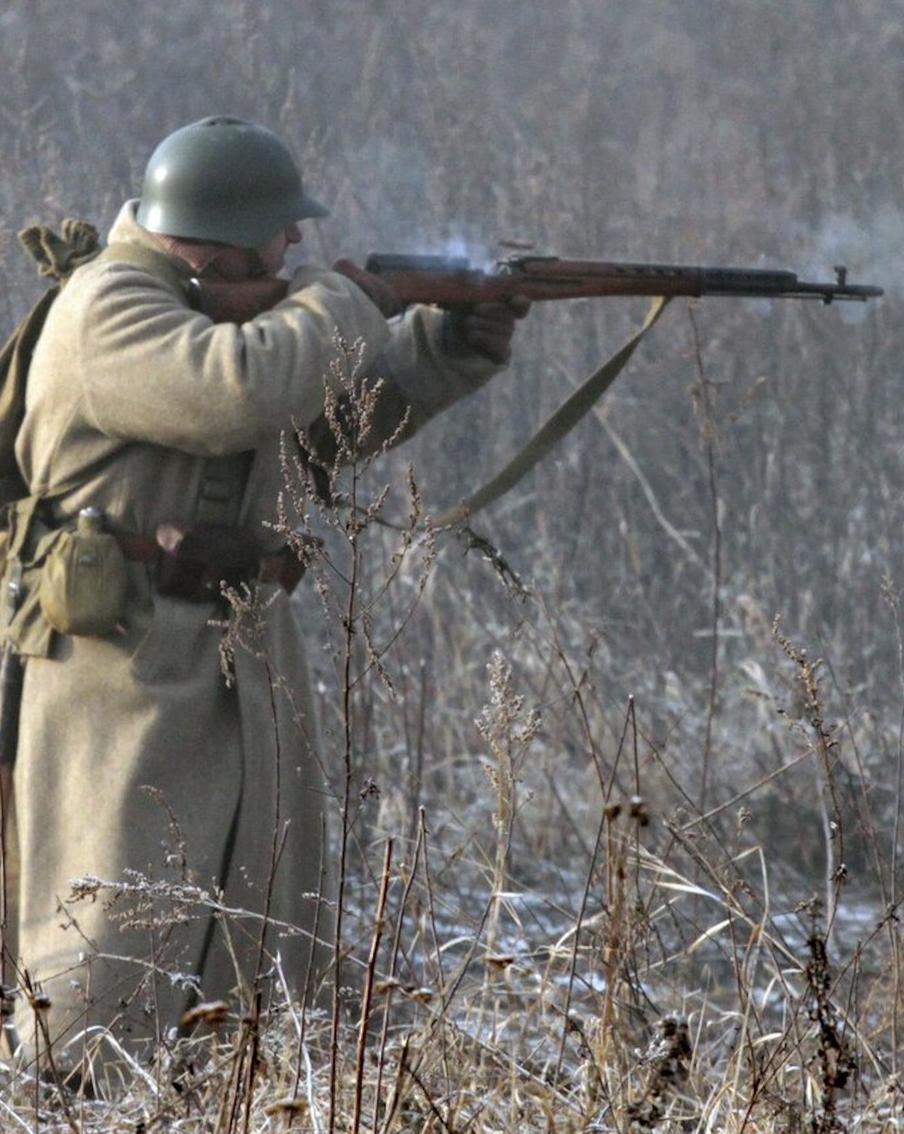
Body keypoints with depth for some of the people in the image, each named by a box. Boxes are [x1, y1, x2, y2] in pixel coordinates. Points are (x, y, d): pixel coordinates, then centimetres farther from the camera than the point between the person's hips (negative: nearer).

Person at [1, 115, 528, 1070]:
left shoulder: (209, 305, 16)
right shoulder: (109, 311, -14)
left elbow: (343, 409, 26)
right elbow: (239, 391, -31)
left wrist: (453, 343, 12)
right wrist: (339, 307, -15)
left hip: (249, 683, 10)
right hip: (127, 679, -10)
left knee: (272, 962, 10)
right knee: (108, 965, -14)